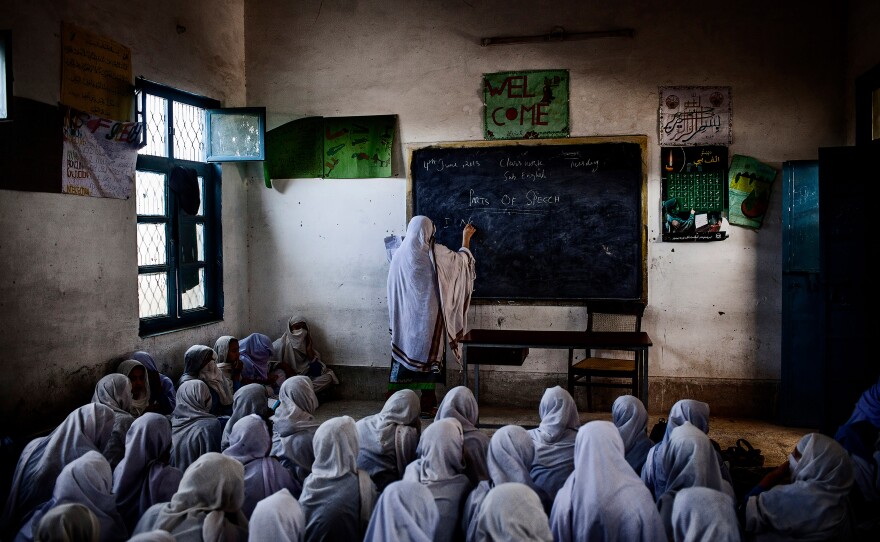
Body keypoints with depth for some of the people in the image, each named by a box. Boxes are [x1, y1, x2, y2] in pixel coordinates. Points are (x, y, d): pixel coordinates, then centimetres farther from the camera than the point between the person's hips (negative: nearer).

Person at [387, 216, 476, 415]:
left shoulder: (399, 255, 0)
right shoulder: (436, 254, -8)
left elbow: (393, 290, 7)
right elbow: (461, 260, 10)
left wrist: (397, 320, 17)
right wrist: (466, 238, 27)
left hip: (404, 318, 3)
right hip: (428, 317, -3)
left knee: (404, 355, 9)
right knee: (428, 356, 4)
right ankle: (427, 405, 7)